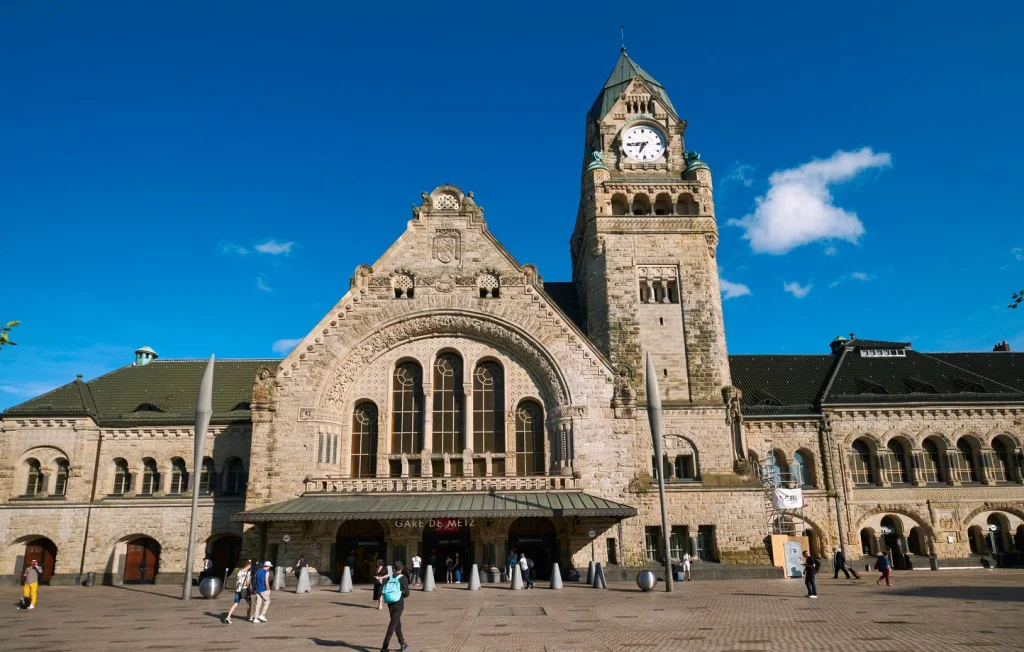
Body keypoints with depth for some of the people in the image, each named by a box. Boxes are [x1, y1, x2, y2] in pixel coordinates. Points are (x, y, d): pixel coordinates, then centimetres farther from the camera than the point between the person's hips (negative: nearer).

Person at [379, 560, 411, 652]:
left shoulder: (389, 577, 6)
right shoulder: (403, 578, -10)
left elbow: (383, 591, 5)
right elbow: (407, 593, -13)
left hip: (390, 604, 6)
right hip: (399, 604, -6)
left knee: (397, 623, 19)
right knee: (393, 625, -3)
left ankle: (402, 643, 30)